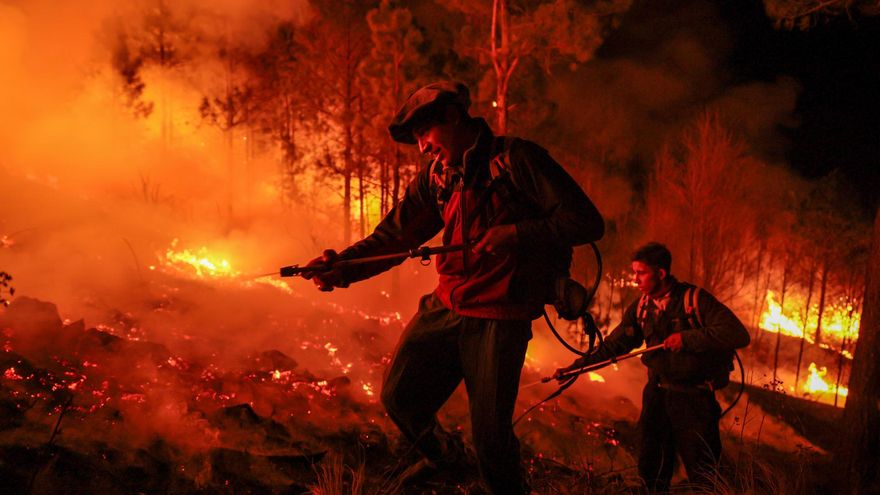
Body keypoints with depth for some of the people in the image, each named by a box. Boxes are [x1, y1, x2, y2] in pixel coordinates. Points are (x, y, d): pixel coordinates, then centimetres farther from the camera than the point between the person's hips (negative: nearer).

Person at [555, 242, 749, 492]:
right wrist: (576, 366, 1)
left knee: (702, 474, -1)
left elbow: (738, 334, -22)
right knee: (651, 467, 14)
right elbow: (614, 345, 8)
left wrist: (687, 338, -25)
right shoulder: (641, 308, 3)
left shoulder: (695, 299, -14)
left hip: (694, 397, -5)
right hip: (657, 393, 5)